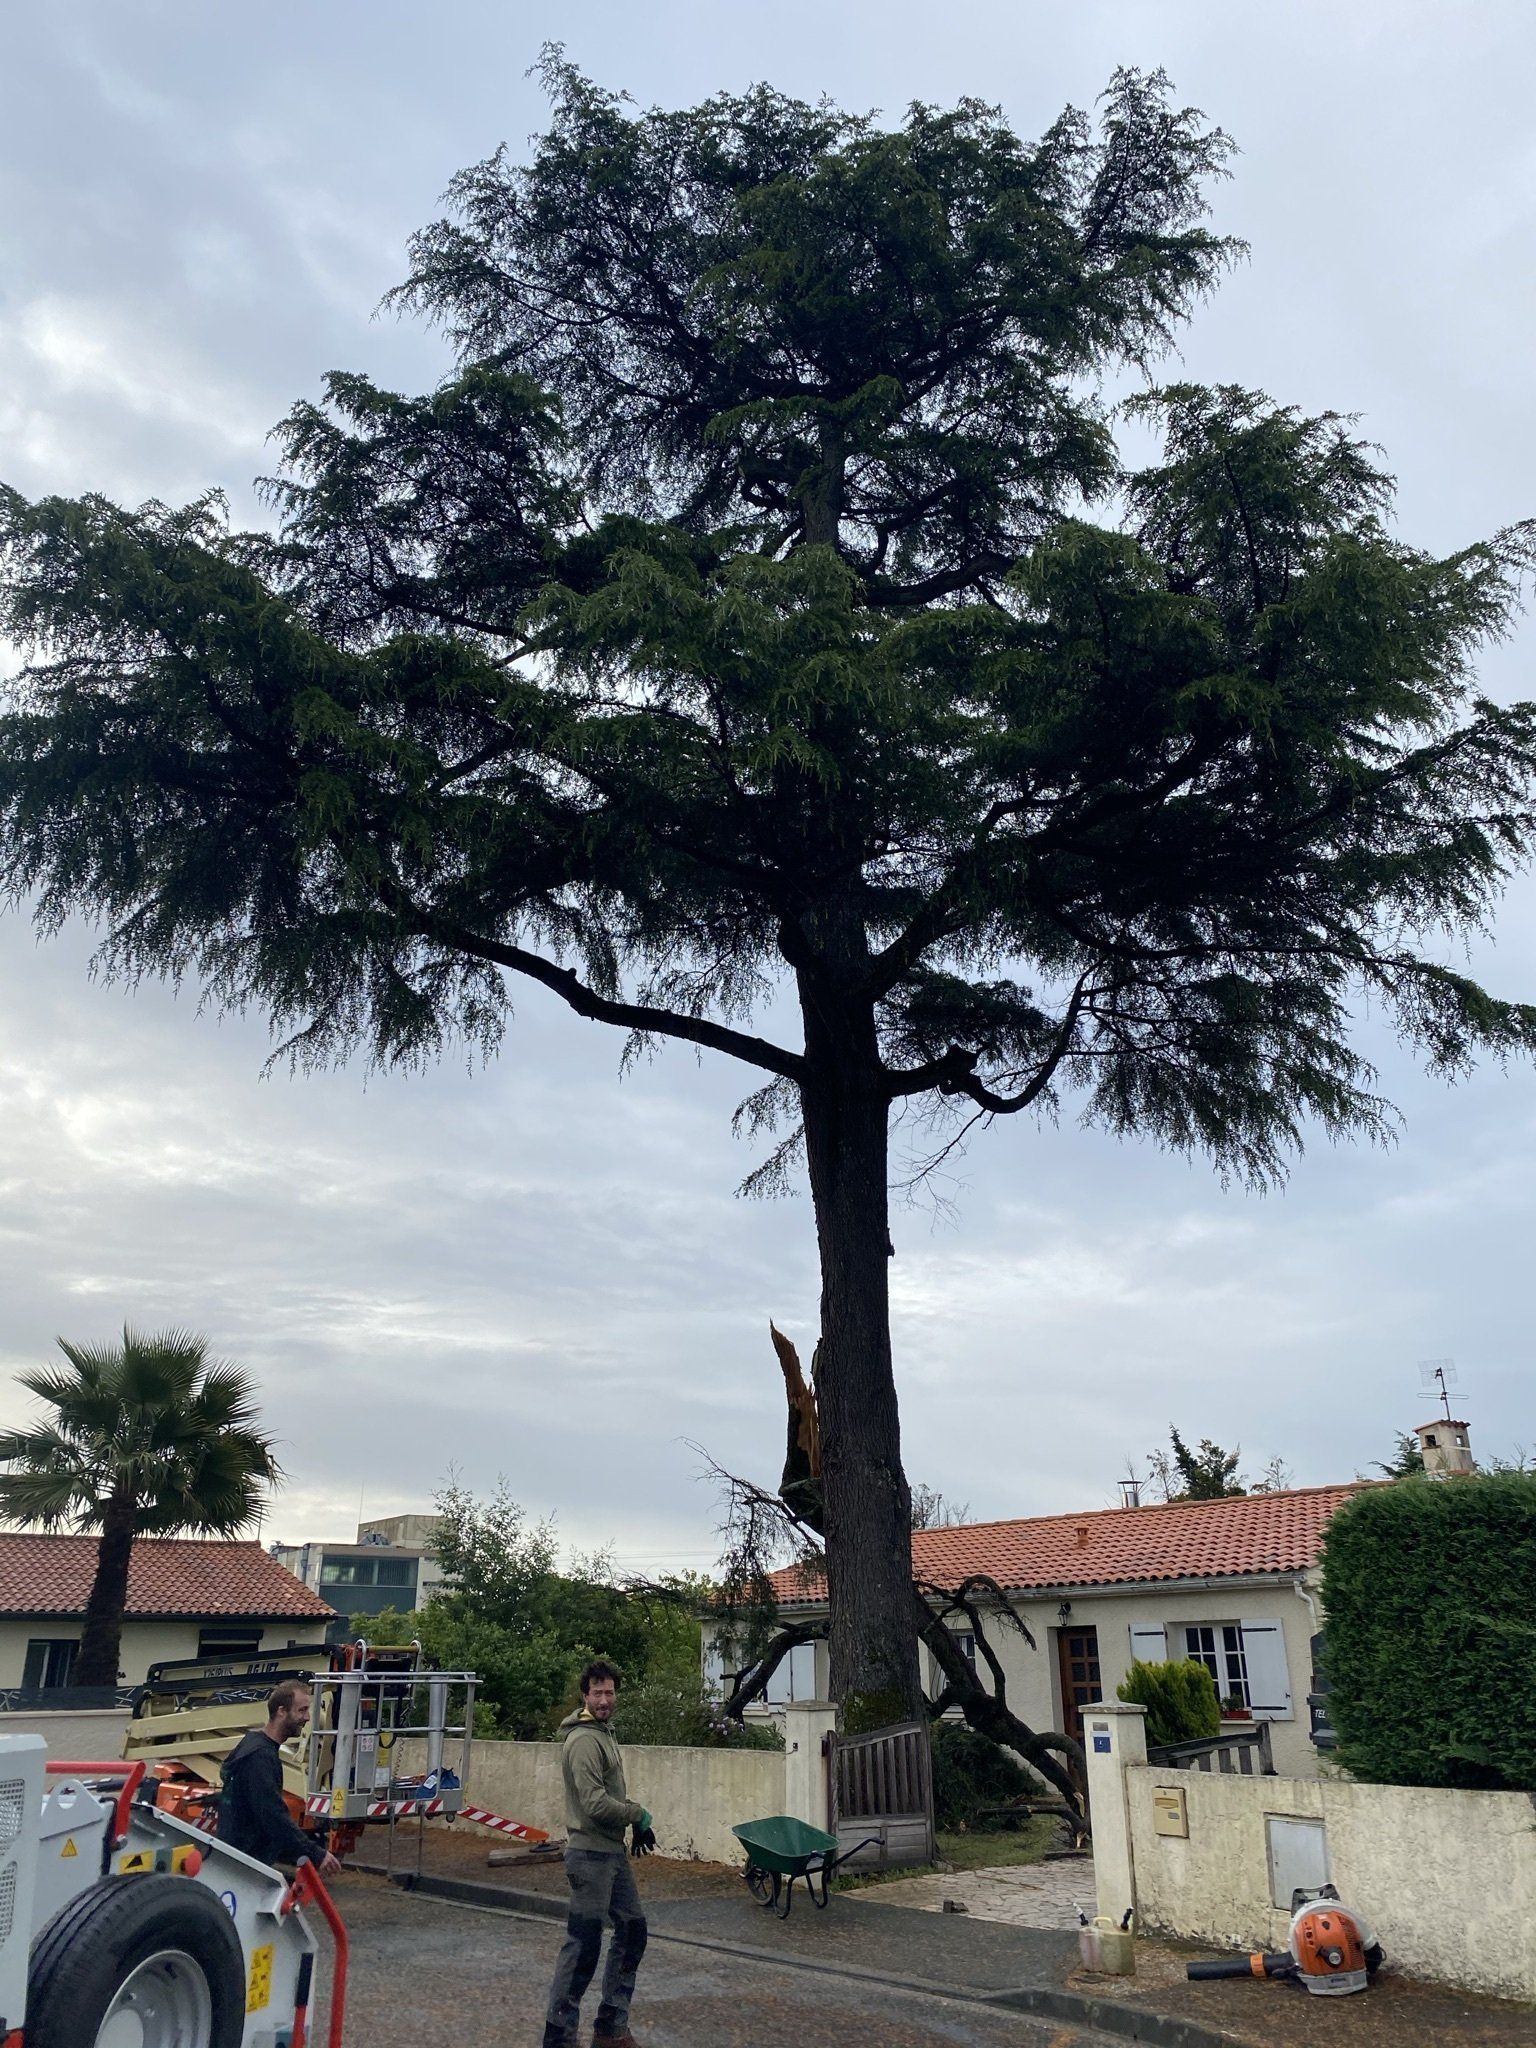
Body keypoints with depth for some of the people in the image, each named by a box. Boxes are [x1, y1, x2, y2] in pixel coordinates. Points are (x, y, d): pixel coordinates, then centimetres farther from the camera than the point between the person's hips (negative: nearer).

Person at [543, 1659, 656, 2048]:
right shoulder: (584, 1740, -19)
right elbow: (596, 1803, -25)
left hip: (613, 1852, 10)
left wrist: (636, 1825, 8)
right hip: (591, 1855, -10)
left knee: (632, 1930, 15)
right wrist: (639, 1815, -12)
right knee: (583, 1944, -3)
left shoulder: (605, 1733, 12)